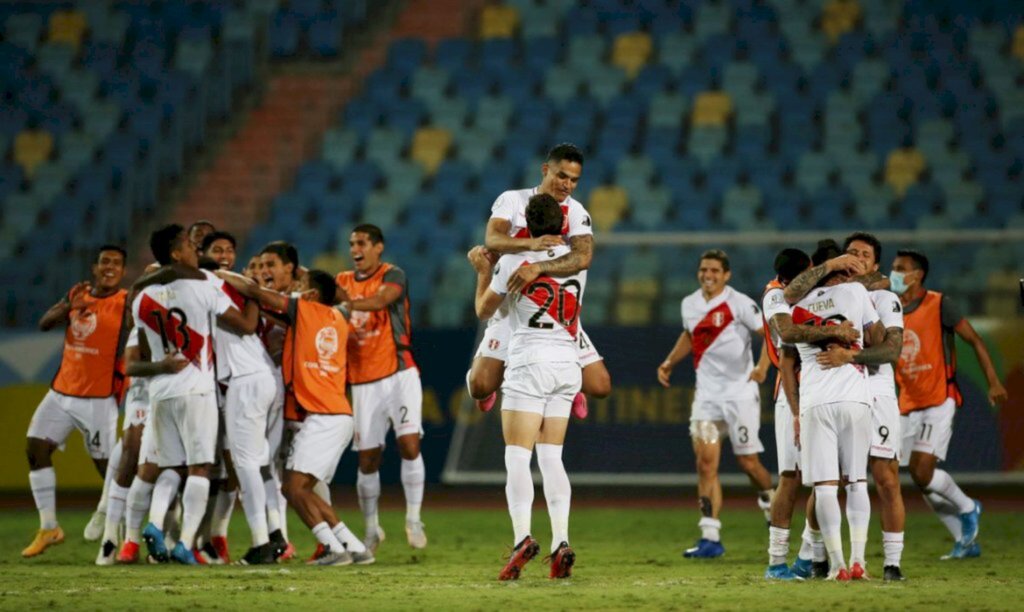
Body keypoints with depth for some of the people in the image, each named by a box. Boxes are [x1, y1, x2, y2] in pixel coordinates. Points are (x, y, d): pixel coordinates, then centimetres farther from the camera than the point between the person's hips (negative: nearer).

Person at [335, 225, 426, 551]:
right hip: (363, 382, 4)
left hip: (399, 374, -4)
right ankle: (372, 529, 15)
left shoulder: (393, 276, -3)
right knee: (367, 459, 3)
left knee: (409, 444, -16)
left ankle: (413, 518, -7)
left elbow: (383, 298, -23)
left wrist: (349, 303, -38)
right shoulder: (343, 281, 15)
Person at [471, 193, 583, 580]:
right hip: (567, 363, 5)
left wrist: (483, 272, 25)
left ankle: (522, 537, -26)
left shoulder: (514, 261, -4)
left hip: (529, 363, -5)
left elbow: (483, 310, 8)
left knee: (518, 457, -9)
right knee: (551, 457, 8)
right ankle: (561, 543, -3)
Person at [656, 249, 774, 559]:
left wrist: (763, 365, -28)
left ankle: (770, 502, 33)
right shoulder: (690, 304, 9)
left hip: (740, 391, -5)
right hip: (707, 393, 5)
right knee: (706, 463, -7)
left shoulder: (739, 304, -10)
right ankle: (710, 538, -8)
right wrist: (669, 363, 20)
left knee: (748, 461, 1)